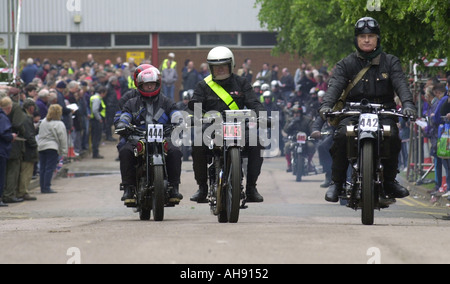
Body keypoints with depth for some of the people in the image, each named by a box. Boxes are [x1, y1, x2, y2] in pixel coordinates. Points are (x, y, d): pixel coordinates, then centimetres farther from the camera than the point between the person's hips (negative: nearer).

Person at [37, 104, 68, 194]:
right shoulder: (59, 124, -9)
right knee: (50, 168, -5)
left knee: (43, 169, 10)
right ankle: (47, 187, -8)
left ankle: (43, 187, 13)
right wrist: (64, 152, -4)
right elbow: (62, 139, -9)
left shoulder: (43, 122, 12)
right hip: (52, 148, -7)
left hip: (41, 147, 7)